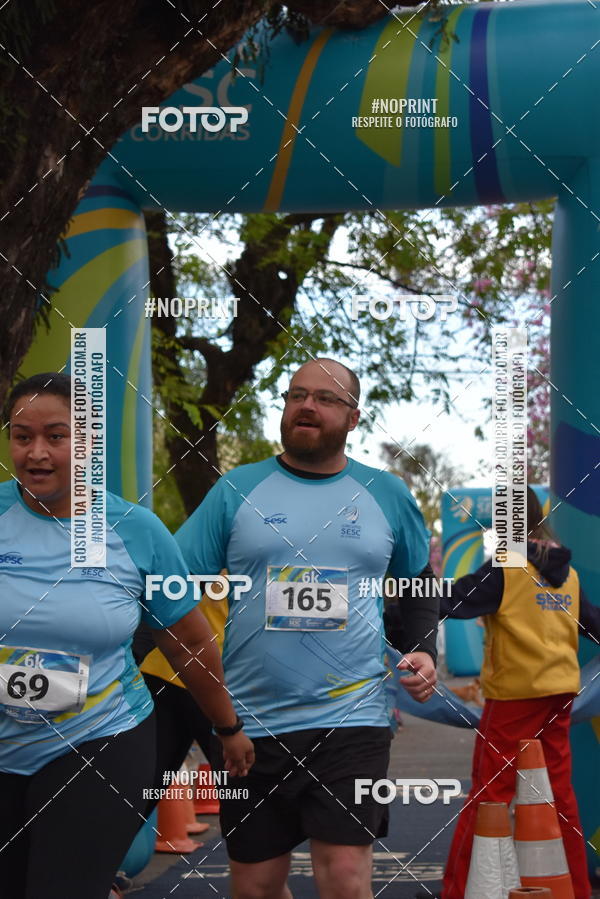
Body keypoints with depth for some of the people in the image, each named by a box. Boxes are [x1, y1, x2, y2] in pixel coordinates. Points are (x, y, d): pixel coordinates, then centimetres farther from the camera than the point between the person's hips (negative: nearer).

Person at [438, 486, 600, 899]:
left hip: (516, 693, -6)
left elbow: (451, 603, -16)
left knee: (489, 790, -2)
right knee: (560, 789, 13)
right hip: (561, 693, 7)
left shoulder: (506, 568, -10)